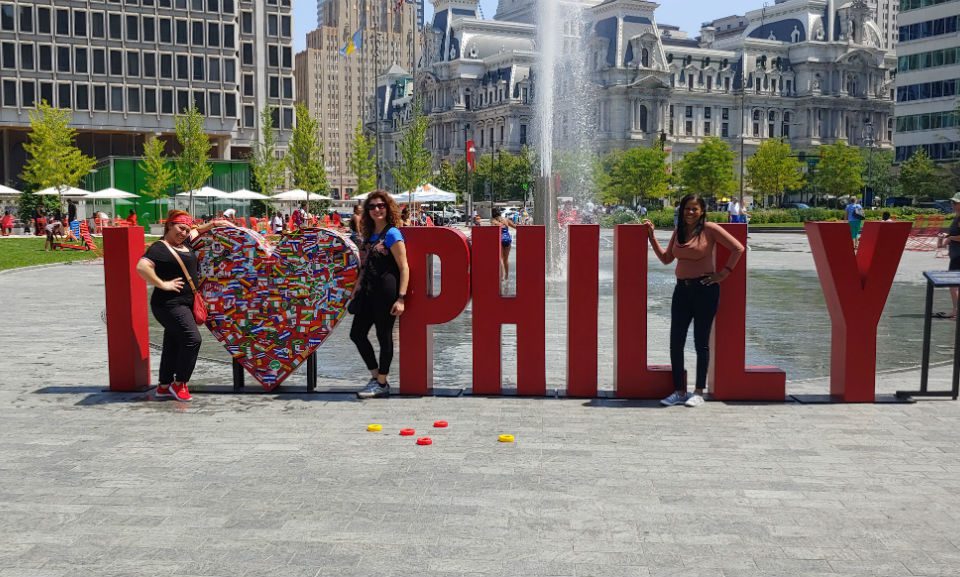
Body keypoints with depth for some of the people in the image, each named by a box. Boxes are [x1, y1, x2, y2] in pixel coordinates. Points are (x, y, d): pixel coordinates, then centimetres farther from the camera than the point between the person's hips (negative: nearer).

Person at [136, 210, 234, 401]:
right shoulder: (160, 248, -14)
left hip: (184, 304, 9)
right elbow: (142, 267, -29)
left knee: (173, 344, 13)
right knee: (192, 338, -16)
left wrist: (214, 223, 25)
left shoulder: (185, 243, 13)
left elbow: (196, 231, 34)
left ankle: (164, 386, 23)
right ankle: (179, 384, -3)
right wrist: (163, 284, -25)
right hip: (169, 304, -9)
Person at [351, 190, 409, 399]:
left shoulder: (392, 234, -8)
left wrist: (400, 298, -19)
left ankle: (382, 383, 14)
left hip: (386, 292, -8)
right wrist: (357, 289, 18)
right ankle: (375, 376, 24)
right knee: (357, 334, 11)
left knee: (384, 337, 2)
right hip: (368, 293, 9)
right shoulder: (369, 235, 15)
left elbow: (404, 268, -12)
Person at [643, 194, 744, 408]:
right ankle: (679, 392, 13)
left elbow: (738, 248, -7)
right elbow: (666, 258, 14)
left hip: (705, 289, -5)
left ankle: (699, 392, 12)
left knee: (701, 342, 2)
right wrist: (651, 235, 10)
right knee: (675, 342, 3)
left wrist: (723, 273, -8)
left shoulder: (710, 229, -6)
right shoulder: (678, 231, 11)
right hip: (682, 289, 6)